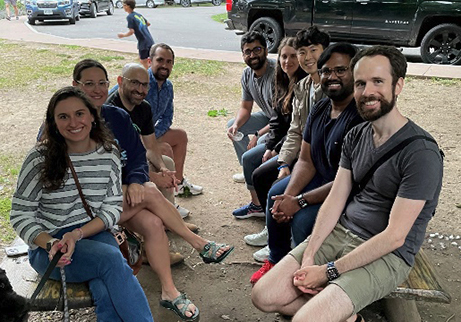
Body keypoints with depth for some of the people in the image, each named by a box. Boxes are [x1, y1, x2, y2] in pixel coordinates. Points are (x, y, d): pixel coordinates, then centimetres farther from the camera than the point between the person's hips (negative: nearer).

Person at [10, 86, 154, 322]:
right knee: (112, 259, -30)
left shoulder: (108, 154, 1)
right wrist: (50, 244, -21)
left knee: (106, 292, -30)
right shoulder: (40, 159, -7)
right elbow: (20, 215, -3)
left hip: (94, 233, 3)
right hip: (48, 246, -2)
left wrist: (78, 234, -15)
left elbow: (113, 208, 1)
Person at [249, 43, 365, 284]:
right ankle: (276, 261, 20)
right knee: (276, 193, 2)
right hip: (321, 178, 9)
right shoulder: (319, 110, 1)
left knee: (303, 219, -24)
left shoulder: (362, 117, -28)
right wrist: (289, 195, -16)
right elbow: (305, 160, 1)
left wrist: (299, 201, -25)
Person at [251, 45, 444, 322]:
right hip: (340, 233, 7)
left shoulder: (421, 152, -18)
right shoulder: (356, 136, 6)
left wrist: (329, 271, -17)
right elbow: (335, 200, 4)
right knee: (264, 297, -4)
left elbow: (394, 237, -20)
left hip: (387, 255, -7)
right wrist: (309, 255, -8)